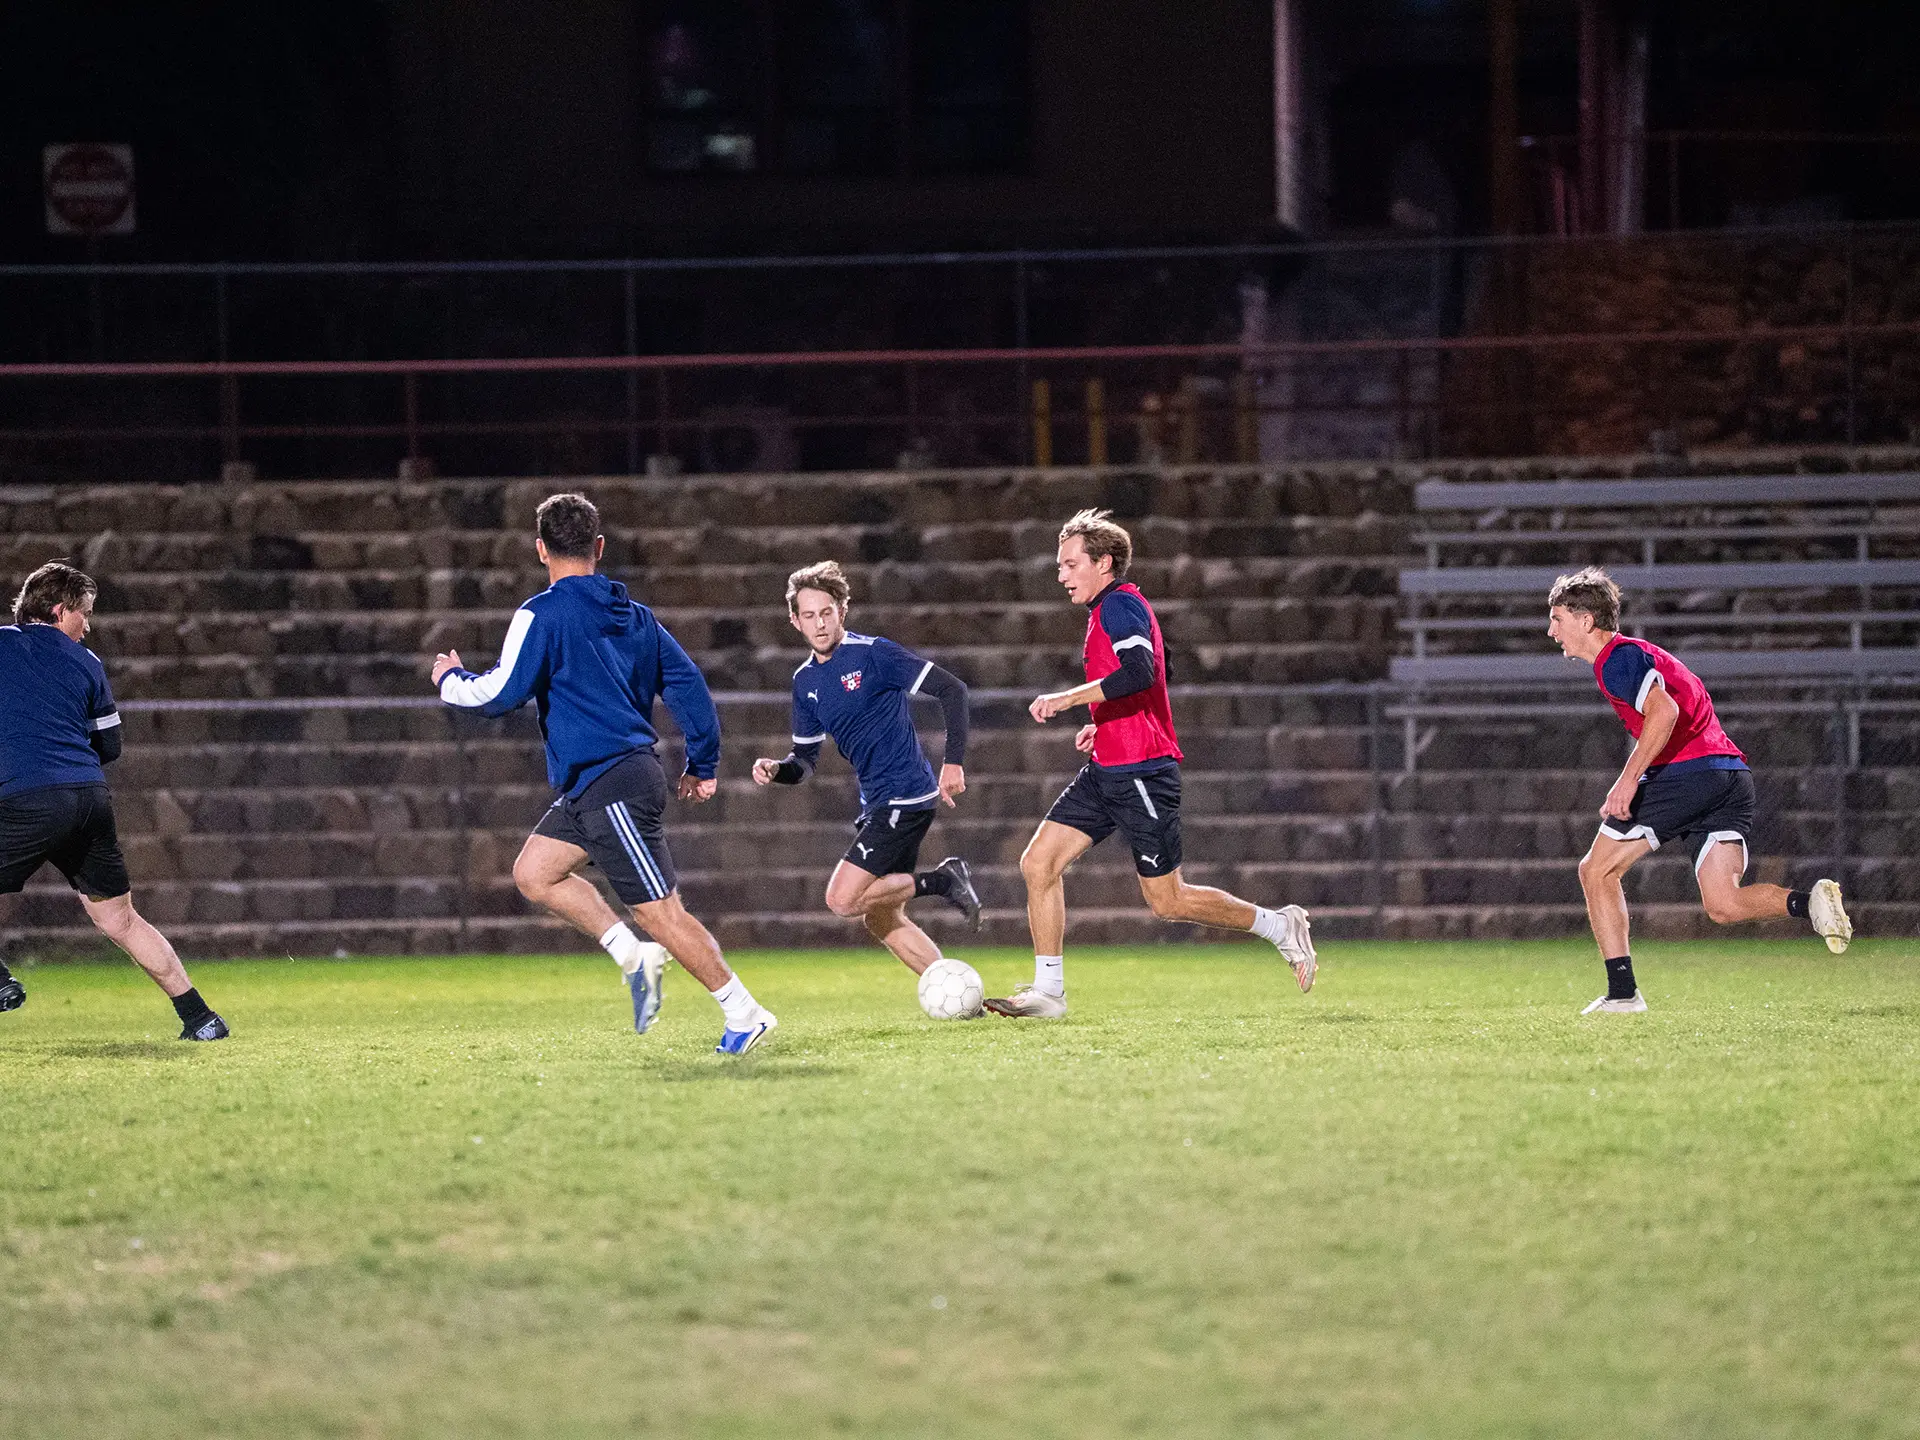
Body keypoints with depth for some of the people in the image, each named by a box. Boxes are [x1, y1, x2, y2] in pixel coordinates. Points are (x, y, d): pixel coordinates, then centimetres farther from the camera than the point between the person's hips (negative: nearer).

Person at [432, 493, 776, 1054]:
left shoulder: (543, 614, -10)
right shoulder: (635, 615, 13)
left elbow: (501, 694, -13)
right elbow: (688, 682, 12)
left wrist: (451, 679, 8)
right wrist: (702, 765, 18)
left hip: (609, 786, -9)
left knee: (661, 912, -5)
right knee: (533, 872, 14)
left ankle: (744, 1011, -2)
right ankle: (634, 956, 9)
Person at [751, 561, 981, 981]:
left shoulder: (872, 653, -11)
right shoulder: (805, 682, 11)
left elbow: (951, 689, -13)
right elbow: (805, 760, 17)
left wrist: (954, 762, -19)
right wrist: (774, 769, -6)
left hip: (906, 796, -8)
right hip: (876, 804, 8)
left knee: (843, 899, -16)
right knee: (881, 918, 11)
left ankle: (943, 881, -5)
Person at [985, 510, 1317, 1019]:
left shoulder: (1120, 605, -13)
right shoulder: (1109, 609, 18)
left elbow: (1139, 674, -30)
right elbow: (1149, 683, 30)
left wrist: (1067, 699, -27)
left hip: (1141, 775, -10)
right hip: (1106, 772, 10)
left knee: (1167, 900, -3)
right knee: (1038, 863, 0)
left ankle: (1279, 926, 12)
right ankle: (1048, 991, 2)